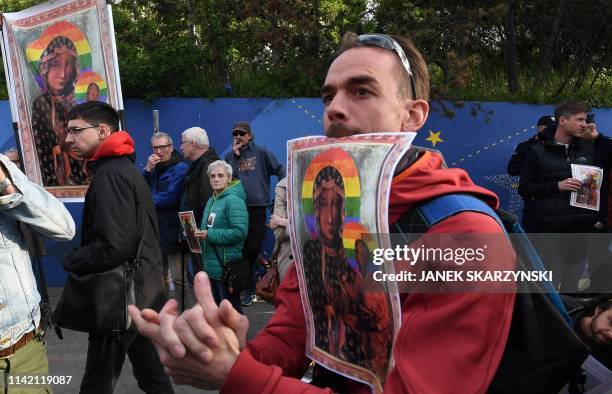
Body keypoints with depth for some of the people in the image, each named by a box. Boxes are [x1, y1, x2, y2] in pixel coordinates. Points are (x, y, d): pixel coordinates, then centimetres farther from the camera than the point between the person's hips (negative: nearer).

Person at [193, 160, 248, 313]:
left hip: (227, 266, -9)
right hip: (212, 265, 9)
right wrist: (198, 234, 5)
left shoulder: (233, 200, -14)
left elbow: (240, 231, -24)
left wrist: (209, 235, -21)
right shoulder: (212, 200, 13)